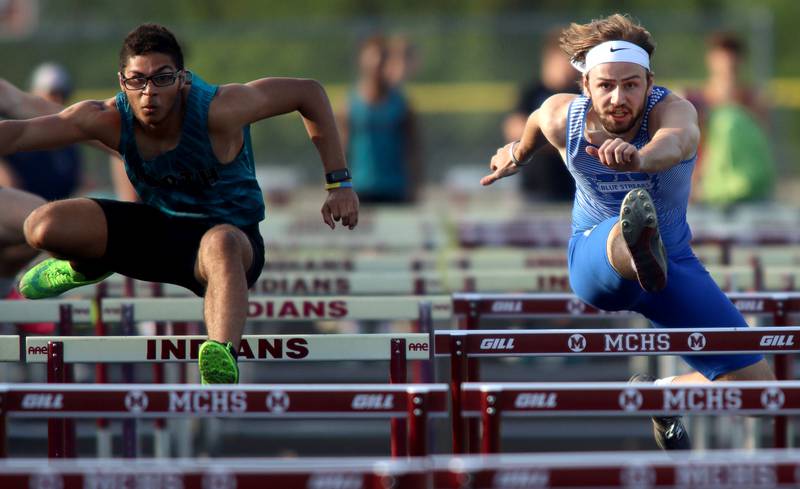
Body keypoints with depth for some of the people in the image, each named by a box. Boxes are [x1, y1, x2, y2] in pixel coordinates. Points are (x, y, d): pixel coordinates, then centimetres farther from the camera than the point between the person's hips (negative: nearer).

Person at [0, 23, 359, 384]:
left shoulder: (218, 110, -27)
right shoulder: (109, 119, -18)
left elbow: (309, 92, -17)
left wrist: (338, 183, -15)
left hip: (231, 236, -4)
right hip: (157, 229, 4)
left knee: (220, 245, -44)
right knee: (43, 226, -15)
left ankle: (222, 360, -67)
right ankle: (86, 267, 23)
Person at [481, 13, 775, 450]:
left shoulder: (672, 110, -27)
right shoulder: (561, 118, -18)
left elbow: (678, 139, -55)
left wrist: (640, 156, -80)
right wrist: (519, 153, 35)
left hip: (674, 262, 2)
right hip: (594, 260, -2)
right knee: (623, 234, -43)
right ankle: (641, 246, -83)